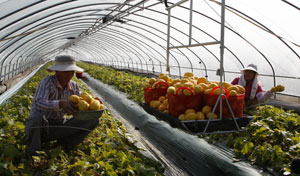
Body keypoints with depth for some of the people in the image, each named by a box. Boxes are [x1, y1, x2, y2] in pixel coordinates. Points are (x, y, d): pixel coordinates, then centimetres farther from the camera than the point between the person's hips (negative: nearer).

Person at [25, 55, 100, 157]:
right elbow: (39, 104, -36)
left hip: (59, 127, 4)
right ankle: (32, 153, -15)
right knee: (38, 116, -40)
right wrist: (60, 104, -53)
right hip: (38, 127, -4)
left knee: (93, 120, -8)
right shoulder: (47, 82, -20)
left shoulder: (74, 86, -2)